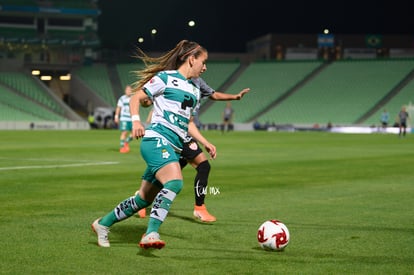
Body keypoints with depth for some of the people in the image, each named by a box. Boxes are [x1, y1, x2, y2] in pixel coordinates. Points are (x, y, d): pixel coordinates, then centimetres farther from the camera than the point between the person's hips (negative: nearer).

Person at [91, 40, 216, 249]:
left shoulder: (194, 91, 23)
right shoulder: (166, 78, 0)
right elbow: (136, 98, 0)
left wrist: (205, 143, 21)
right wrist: (135, 120, -17)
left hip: (174, 149, 9)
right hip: (157, 139, -9)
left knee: (145, 198, 11)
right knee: (175, 182, -32)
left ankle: (103, 224, 28)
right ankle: (150, 235, -37)